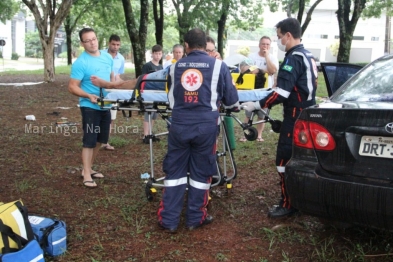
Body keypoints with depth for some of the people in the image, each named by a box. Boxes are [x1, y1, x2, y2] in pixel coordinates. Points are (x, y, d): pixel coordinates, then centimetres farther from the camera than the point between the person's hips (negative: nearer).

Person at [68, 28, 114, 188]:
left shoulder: (107, 57, 5)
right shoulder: (80, 63, -15)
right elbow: (72, 87, -16)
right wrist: (89, 96, -30)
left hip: (106, 106, 7)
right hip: (90, 107, -7)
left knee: (99, 140, 14)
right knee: (89, 141, -4)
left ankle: (88, 169, 29)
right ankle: (86, 175, 5)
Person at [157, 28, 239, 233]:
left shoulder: (175, 66, 9)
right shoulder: (218, 65, 0)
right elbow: (231, 99, 6)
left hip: (179, 125, 2)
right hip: (205, 125, -2)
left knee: (174, 170, 10)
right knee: (201, 172, 10)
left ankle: (169, 220, 14)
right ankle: (195, 218, 21)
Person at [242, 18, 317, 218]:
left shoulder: (294, 58, -17)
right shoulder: (306, 55, 14)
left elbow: (281, 93, -25)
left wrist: (256, 105, -19)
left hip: (296, 117, -10)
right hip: (306, 114, 10)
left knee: (284, 160, -4)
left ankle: (288, 204, 4)